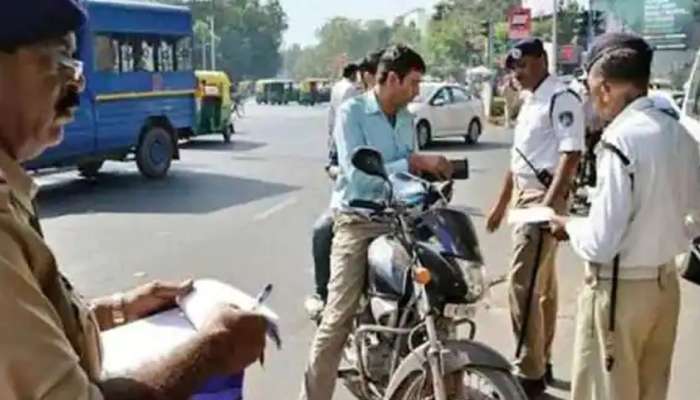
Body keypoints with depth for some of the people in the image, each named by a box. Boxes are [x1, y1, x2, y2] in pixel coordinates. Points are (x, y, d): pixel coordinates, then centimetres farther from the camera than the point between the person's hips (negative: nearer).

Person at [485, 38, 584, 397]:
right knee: (542, 285, 15)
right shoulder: (529, 101, 17)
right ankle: (542, 363, 25)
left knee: (523, 285, -11)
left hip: (543, 198, -10)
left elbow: (571, 155, -20)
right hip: (523, 196, 10)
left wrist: (549, 204, -27)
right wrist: (501, 202, 23)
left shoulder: (561, 99, -13)